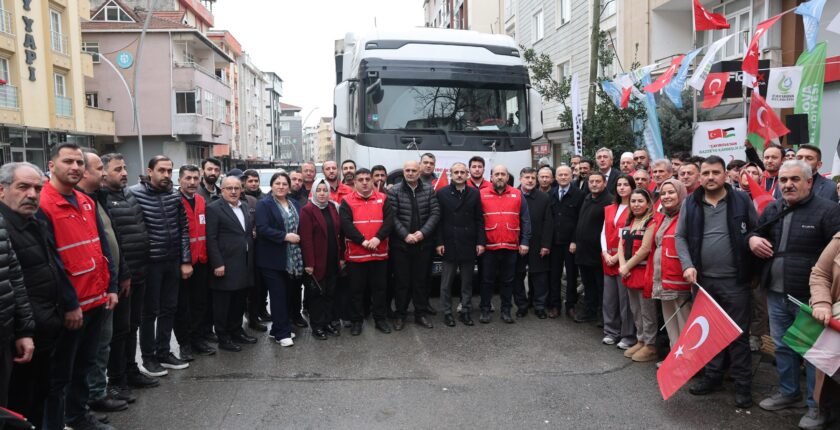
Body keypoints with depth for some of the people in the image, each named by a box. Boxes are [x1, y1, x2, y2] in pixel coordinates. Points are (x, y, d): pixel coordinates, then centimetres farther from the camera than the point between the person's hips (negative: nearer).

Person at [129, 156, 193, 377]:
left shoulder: (175, 196, 3)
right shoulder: (134, 194, -11)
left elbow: (184, 229, 6)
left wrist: (186, 260, 3)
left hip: (173, 261, 5)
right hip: (150, 262, -5)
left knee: (169, 308, 13)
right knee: (150, 311, 6)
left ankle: (163, 353, 27)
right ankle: (148, 358, 20)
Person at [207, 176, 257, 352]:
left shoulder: (244, 208, 14)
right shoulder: (213, 209, -8)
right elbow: (211, 239, -13)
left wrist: (251, 262, 13)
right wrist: (217, 264, -18)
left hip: (244, 265, 7)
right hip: (225, 266, -7)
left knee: (239, 302, 16)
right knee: (222, 303, 4)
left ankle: (236, 331, 30)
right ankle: (223, 338, 14)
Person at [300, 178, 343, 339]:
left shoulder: (332, 208, 10)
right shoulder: (307, 210, -9)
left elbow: (339, 234, 11)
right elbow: (306, 238, -15)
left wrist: (341, 257, 8)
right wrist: (309, 263, -19)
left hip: (332, 260, 6)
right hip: (317, 261, -6)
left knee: (329, 293, 13)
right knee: (317, 294, 4)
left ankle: (327, 323, 25)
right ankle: (316, 326, 15)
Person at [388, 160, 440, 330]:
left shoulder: (429, 190, 4)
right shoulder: (394, 191, -2)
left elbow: (435, 213, -2)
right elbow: (392, 217, -8)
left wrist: (423, 232, -12)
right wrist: (405, 235, -15)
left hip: (423, 244, 2)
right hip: (401, 244, -2)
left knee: (421, 280, 9)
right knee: (402, 281, 5)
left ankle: (421, 314, 20)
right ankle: (400, 315, 16)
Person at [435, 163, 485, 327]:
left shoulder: (474, 193, 5)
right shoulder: (442, 193, 0)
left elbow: (479, 220, 4)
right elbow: (438, 219, -2)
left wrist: (481, 242, -2)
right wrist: (439, 242, -8)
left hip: (469, 245, 2)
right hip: (449, 244, -2)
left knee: (467, 281, 10)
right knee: (447, 281, 6)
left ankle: (465, 311, 21)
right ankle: (447, 312, 17)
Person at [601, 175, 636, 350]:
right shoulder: (609, 209, 15)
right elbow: (603, 232, 11)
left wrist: (618, 255, -14)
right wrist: (605, 253, -4)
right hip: (608, 259, 6)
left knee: (625, 298, -2)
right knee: (609, 297, 10)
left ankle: (628, 336, 9)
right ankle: (611, 332, 22)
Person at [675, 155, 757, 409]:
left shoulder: (741, 200, -2)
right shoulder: (690, 203, 3)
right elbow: (681, 236, 5)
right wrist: (687, 265, -7)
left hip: (734, 280, -2)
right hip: (703, 279, 3)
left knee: (738, 334, 4)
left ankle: (743, 385, 16)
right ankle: (712, 377, 28)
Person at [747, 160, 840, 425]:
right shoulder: (772, 209, 10)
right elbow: (755, 233, 24)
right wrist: (752, 238, 0)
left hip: (809, 295, -6)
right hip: (776, 293, 6)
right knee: (782, 346, 18)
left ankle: (817, 404, 21)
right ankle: (788, 392, 35)